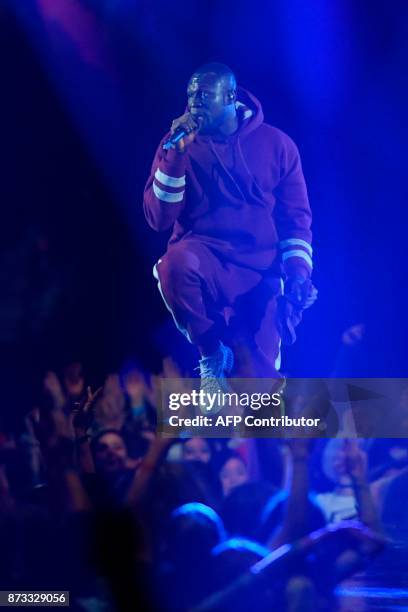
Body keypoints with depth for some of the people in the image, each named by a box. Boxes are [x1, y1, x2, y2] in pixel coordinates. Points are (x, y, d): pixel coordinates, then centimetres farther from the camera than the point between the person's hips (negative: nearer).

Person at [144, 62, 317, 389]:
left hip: (260, 271, 1)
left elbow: (296, 217, 8)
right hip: (203, 261, 0)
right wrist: (177, 153, -16)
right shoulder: (177, 144, 2)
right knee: (177, 261, -39)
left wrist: (298, 273, -7)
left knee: (256, 383, -13)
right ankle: (211, 353, -15)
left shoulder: (276, 144, 4)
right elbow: (158, 218, -7)